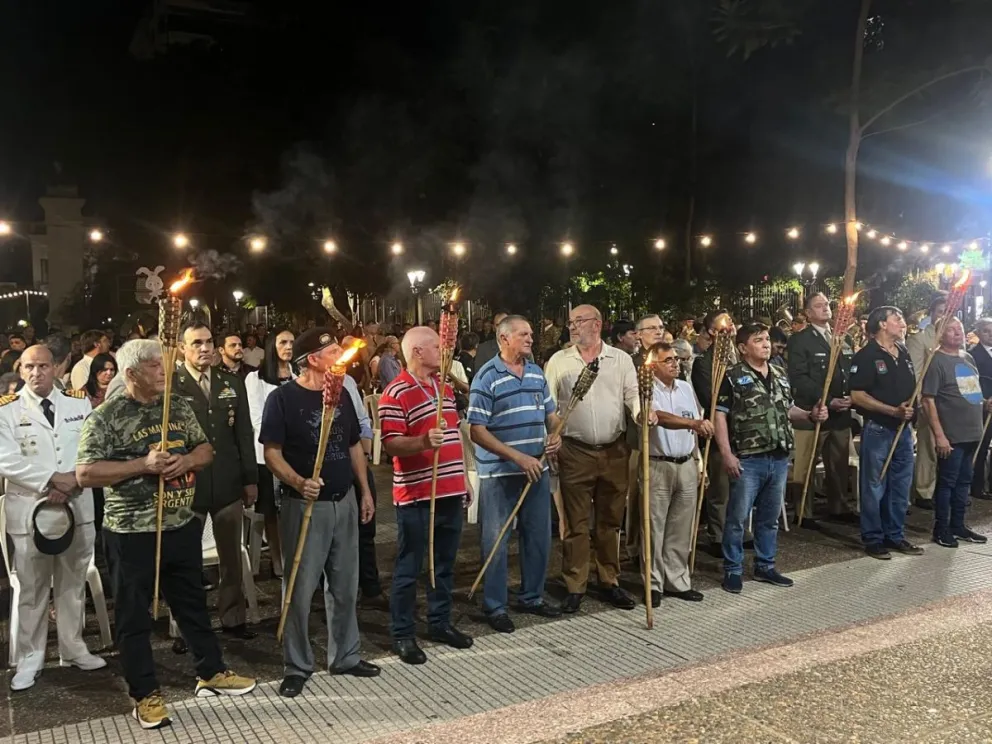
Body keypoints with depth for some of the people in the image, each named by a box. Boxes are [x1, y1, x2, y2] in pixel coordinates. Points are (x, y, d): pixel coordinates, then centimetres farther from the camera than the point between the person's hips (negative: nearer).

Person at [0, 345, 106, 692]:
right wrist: (52, 480, -17)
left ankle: (73, 649, 27)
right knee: (32, 590, 6)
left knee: (73, 584, 14)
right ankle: (29, 660, 19)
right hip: (30, 510, -3)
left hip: (77, 507, 3)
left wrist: (74, 480, -14)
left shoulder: (79, 403, 6)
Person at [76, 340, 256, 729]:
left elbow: (205, 449, 12)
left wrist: (186, 460, -11)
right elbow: (85, 474, -16)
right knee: (134, 615, 8)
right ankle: (146, 694, 22)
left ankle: (211, 672, 33)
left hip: (182, 526, 5)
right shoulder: (105, 417, -11)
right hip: (133, 533, -5)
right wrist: (143, 465, -22)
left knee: (193, 603, 18)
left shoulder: (179, 406, 5)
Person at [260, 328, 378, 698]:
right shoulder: (282, 398, -10)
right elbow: (272, 452, -13)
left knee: (345, 585, 14)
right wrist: (299, 482, -29)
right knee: (300, 588, 2)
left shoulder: (341, 394, 8)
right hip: (305, 504, -6)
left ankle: (345, 656, 28)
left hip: (344, 501, 6)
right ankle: (297, 666, 16)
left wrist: (365, 491, 12)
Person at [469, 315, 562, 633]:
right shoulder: (487, 377, -11)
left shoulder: (537, 372, 9)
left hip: (537, 469, 6)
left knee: (539, 536, 15)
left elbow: (551, 413, 19)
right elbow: (477, 430, -15)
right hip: (499, 473, -6)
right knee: (496, 541, 3)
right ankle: (494, 606, 17)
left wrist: (556, 435, -5)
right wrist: (519, 457, -20)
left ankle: (531, 596, 32)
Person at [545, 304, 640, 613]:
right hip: (575, 451, -1)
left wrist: (641, 411, -23)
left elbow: (633, 393, -1)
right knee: (575, 522, 4)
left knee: (611, 520, 11)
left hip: (614, 451, 1)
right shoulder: (559, 361, 4)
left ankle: (610, 582, 24)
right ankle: (575, 586, 15)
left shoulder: (621, 359, 6)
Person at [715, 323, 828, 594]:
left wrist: (810, 414, 3)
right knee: (738, 517, 0)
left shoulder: (780, 375, 13)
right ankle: (732, 570, 11)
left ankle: (765, 567, 28)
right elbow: (720, 416, -11)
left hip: (779, 458, 6)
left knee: (770, 517, 15)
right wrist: (726, 454, -18)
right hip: (748, 459, -6)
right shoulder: (733, 377, -7)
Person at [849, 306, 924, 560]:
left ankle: (895, 535, 24)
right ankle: (872, 539, 11)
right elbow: (857, 395, -15)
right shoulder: (866, 356, -10)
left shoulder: (904, 355, 12)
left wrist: (911, 408, 3)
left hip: (903, 429, 7)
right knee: (874, 487, 1)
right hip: (877, 429, -7)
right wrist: (893, 411, -20)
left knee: (901, 486, 13)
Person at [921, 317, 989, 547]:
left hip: (972, 432, 8)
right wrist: (939, 435, -21)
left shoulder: (968, 358, 13)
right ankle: (941, 529, 10)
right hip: (951, 435, -8)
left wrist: (984, 403, 4)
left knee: (964, 480, 15)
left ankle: (958, 526, 26)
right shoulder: (937, 361, -12)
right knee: (947, 482, 0)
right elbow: (928, 400, -17)